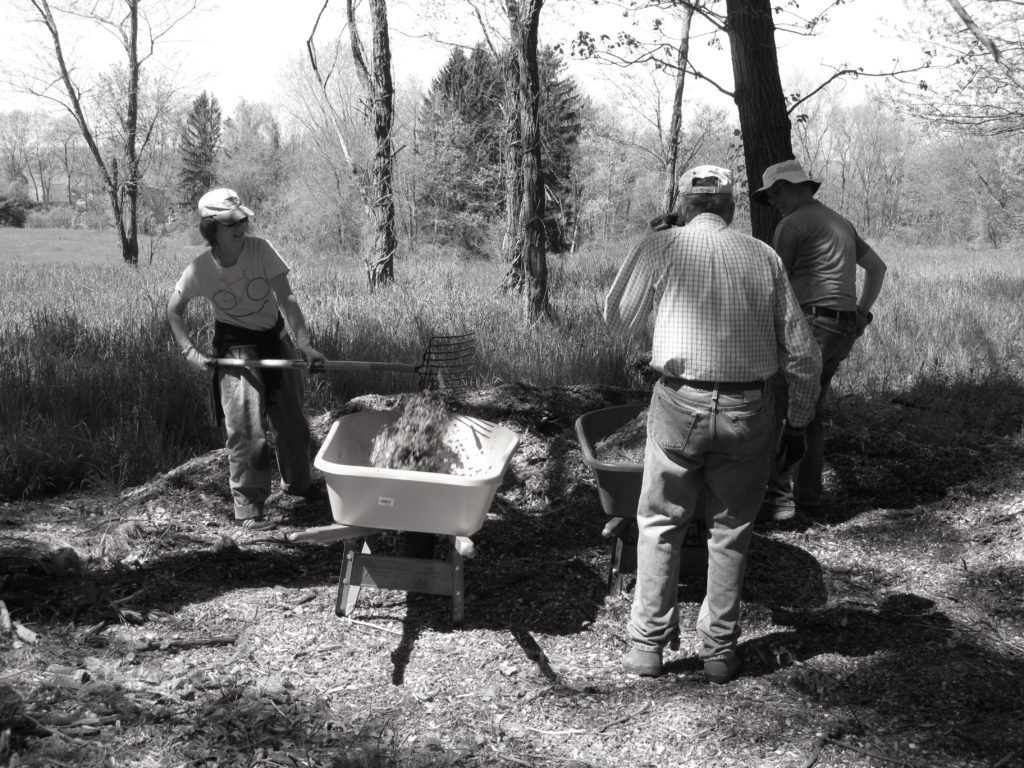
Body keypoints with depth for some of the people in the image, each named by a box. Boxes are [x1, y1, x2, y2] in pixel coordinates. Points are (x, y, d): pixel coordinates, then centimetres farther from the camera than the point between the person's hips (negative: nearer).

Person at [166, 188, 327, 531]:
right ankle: (248, 507, 3)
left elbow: (286, 298, -22)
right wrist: (190, 351, -12)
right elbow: (174, 311, -2)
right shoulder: (199, 270, -18)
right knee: (245, 427, -10)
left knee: (292, 420, 13)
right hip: (235, 345, -2)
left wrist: (304, 343, -32)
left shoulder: (260, 250, -18)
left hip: (275, 338, 2)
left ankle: (297, 481, 40)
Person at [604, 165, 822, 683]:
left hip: (680, 403, -1)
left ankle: (647, 642, 14)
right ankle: (720, 650, 18)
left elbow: (617, 319, 10)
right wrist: (798, 422, 16)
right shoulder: (763, 256, 5)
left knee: (659, 523, 13)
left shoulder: (661, 247, -1)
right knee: (731, 530, 14)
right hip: (747, 409, 2)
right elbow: (801, 352, 6)